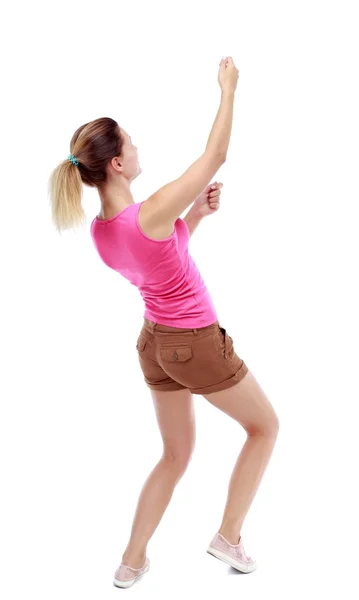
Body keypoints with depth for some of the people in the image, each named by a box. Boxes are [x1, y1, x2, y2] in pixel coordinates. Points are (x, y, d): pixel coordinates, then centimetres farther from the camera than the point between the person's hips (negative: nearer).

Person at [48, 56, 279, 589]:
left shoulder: (98, 231, -4)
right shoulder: (151, 213, -27)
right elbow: (217, 154, -16)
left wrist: (196, 214, 6)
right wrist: (228, 87, -4)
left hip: (155, 343, 7)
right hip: (197, 345, -7)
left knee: (176, 455, 23)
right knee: (265, 427, 17)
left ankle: (131, 562, 27)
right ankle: (229, 537, 21)